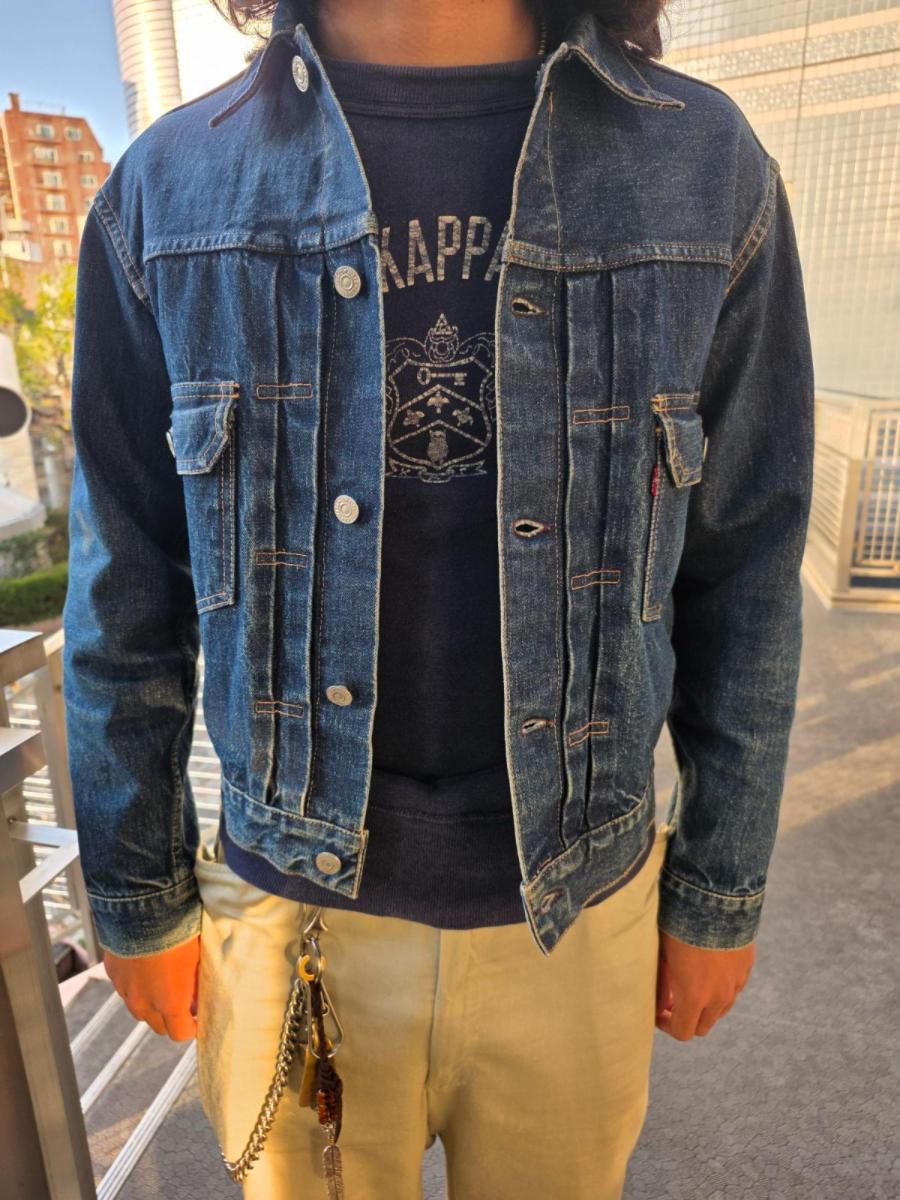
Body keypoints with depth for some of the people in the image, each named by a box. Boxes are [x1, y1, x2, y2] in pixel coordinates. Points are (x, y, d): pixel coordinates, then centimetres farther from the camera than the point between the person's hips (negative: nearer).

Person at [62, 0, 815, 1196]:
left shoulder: (709, 166, -6)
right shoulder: (165, 189, -5)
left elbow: (744, 577, -2)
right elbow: (126, 593, -1)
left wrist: (722, 893, 4)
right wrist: (139, 899, 6)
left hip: (578, 916, 1)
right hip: (294, 913, 1)